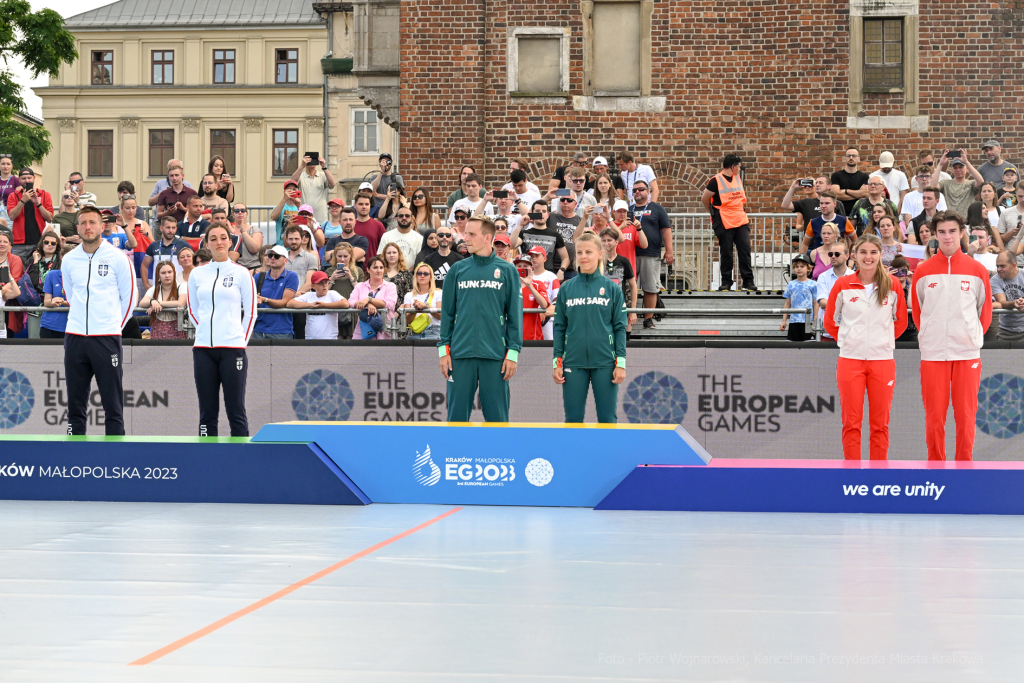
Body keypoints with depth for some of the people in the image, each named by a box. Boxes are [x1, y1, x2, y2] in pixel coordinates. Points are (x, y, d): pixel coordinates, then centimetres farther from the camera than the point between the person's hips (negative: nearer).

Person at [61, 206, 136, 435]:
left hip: (107, 338, -4)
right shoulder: (69, 260, 8)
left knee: (113, 403, -3)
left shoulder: (117, 257, -2)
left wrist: (114, 325, 8)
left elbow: (128, 298, 3)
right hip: (75, 338, 4)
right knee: (75, 403, 7)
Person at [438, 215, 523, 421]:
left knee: (497, 414, 3)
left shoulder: (507, 271, 2)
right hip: (460, 355, 2)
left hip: (495, 356, -2)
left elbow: (515, 315, 2)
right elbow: (447, 312, 9)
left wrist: (513, 352, -4)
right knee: (457, 412, 5)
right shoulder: (457, 270, 7)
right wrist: (444, 350, 2)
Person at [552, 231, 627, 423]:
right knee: (573, 419, 4)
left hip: (605, 363, -1)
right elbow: (559, 327, 8)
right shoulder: (567, 289, 5)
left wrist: (621, 363, -4)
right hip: (573, 363, 1)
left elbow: (620, 327, 2)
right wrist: (557, 362, 3)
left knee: (607, 419, 3)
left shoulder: (611, 288, 2)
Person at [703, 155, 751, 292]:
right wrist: (713, 213, 9)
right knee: (726, 253, 1)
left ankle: (748, 281, 4)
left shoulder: (738, 178, 12)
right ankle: (726, 282, 11)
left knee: (745, 251, 0)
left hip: (741, 221, 5)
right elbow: (704, 199, -3)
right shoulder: (716, 181, -9)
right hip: (725, 223, -5)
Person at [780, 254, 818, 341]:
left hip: (807, 321, -3)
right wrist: (784, 321, 10)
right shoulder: (791, 285, 10)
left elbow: (816, 304, 1)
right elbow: (787, 304, 14)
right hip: (793, 321, 3)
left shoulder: (813, 285, 1)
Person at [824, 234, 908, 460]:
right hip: (850, 360, -1)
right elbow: (830, 321, 12)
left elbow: (901, 322, 15)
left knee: (880, 422, 4)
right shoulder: (842, 285, 2)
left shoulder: (893, 285, 3)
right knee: (851, 422, -1)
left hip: (882, 360, 1)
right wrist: (847, 340, 9)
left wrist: (883, 340, 10)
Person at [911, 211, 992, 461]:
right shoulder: (923, 271, 4)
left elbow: (985, 312, 10)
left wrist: (974, 337, 7)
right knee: (934, 416, 1)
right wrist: (931, 337, 8)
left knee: (966, 415, 1)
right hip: (932, 354, 0)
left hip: (967, 354, 0)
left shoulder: (977, 270, 4)